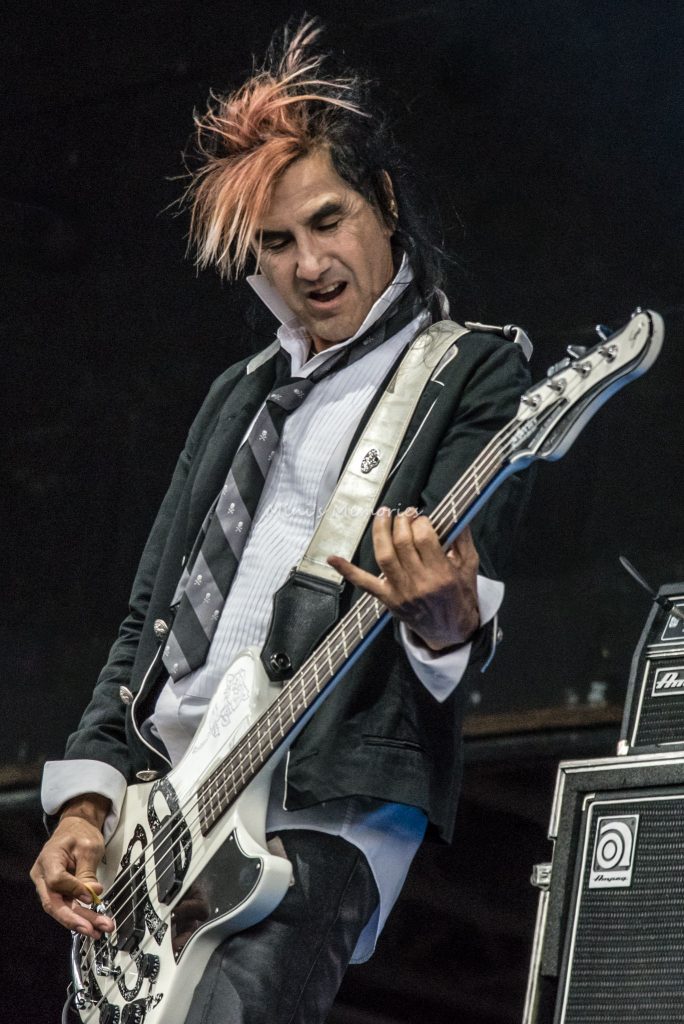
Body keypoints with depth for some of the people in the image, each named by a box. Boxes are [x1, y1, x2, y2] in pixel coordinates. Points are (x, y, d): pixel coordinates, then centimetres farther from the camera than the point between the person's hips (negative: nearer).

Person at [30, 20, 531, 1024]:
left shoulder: (475, 373, 4)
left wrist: (446, 616, -34)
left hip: (331, 813, -7)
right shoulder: (240, 396, 24)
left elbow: (467, 592, -10)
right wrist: (86, 799, 9)